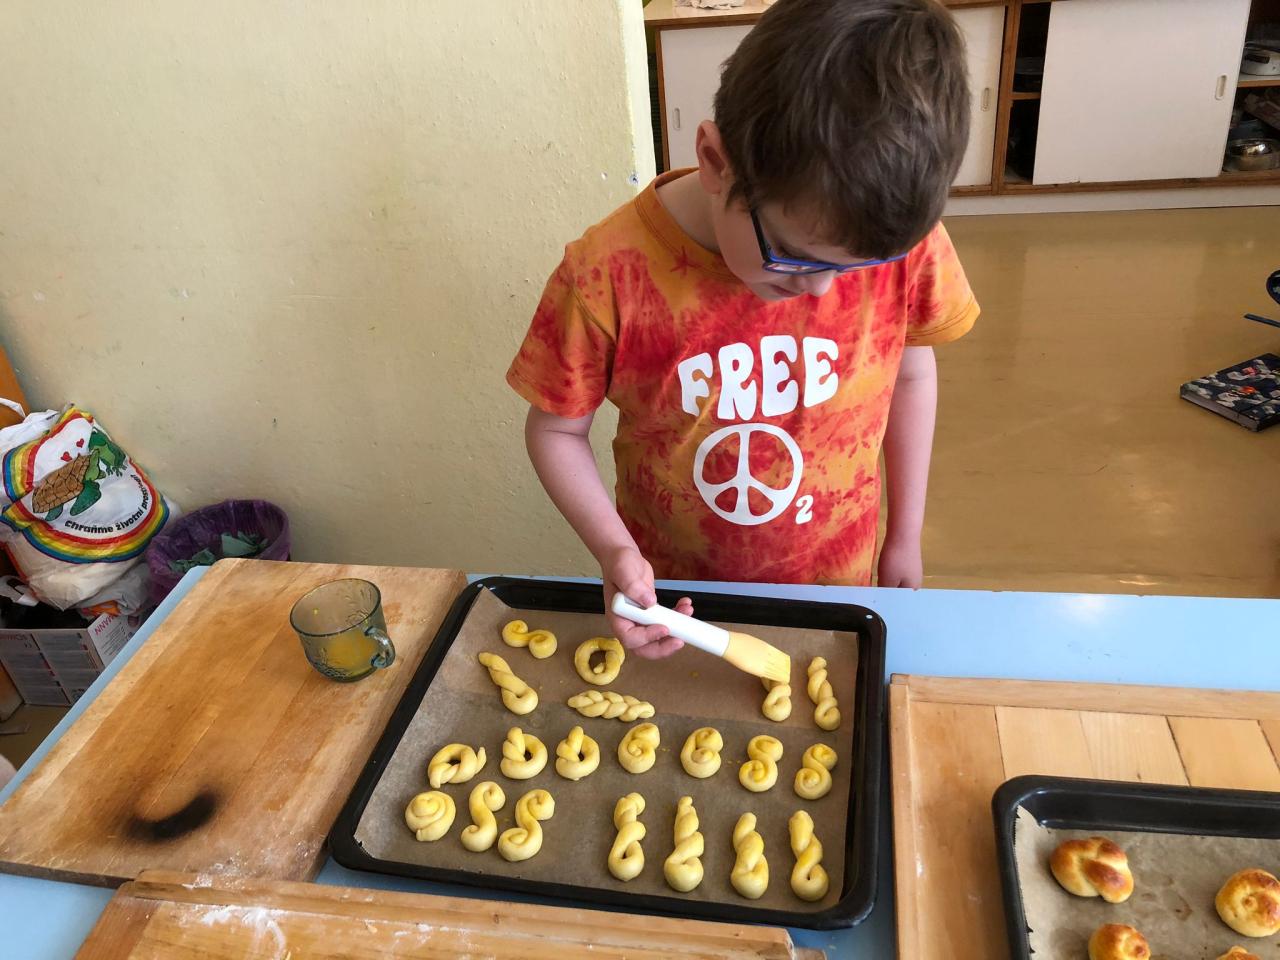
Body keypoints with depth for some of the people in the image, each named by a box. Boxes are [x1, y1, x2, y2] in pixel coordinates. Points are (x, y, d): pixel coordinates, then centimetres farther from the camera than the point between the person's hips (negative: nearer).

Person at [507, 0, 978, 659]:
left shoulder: (899, 243, -21)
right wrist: (614, 552, -27)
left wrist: (906, 536, 5)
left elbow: (911, 372, -2)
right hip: (671, 590, -1)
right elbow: (556, 430, -12)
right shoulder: (609, 277, -27)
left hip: (834, 580, 1)